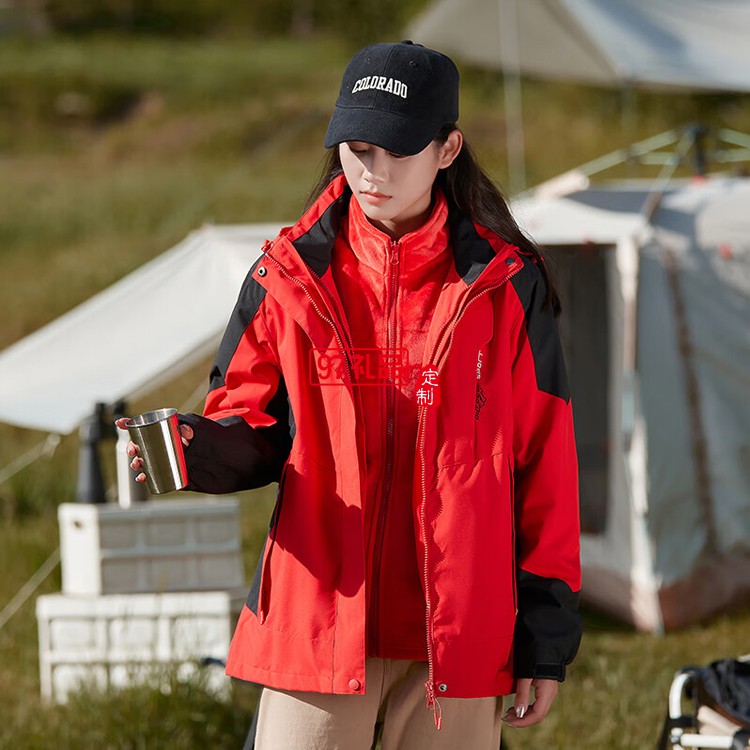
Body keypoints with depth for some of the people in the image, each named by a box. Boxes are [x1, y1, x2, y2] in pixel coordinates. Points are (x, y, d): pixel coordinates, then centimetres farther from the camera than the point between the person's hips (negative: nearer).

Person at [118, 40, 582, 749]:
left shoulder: (505, 285, 2)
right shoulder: (288, 277, 5)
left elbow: (544, 467, 3)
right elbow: (254, 428, 10)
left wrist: (546, 641, 1)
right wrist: (196, 448, -15)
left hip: (459, 638, 0)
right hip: (316, 628, 0)